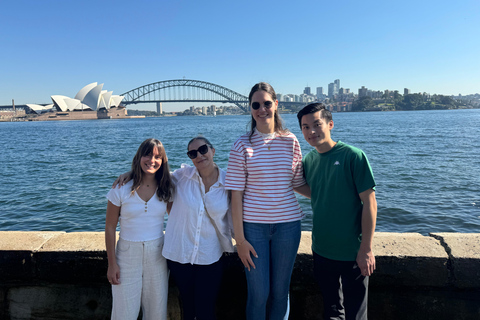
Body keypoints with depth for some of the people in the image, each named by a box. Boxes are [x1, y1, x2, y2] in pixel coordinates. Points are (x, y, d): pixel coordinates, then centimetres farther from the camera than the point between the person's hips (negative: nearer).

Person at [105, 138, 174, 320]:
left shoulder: (166, 189, -2)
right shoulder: (122, 189, -8)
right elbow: (110, 228, -3)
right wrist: (112, 263, -4)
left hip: (157, 254, 2)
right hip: (128, 254, -2)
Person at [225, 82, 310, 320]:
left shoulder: (290, 141, 2)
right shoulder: (242, 145, -5)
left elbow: (298, 184, 11)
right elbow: (236, 194, -5)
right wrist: (240, 239, -7)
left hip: (287, 224, 2)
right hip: (253, 225, -2)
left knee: (280, 291, 13)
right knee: (258, 293, 6)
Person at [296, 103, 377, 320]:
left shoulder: (353, 156, -15)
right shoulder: (309, 160, 1)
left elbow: (369, 203, -15)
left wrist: (366, 249, -16)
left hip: (352, 253, -4)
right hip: (321, 251, 5)